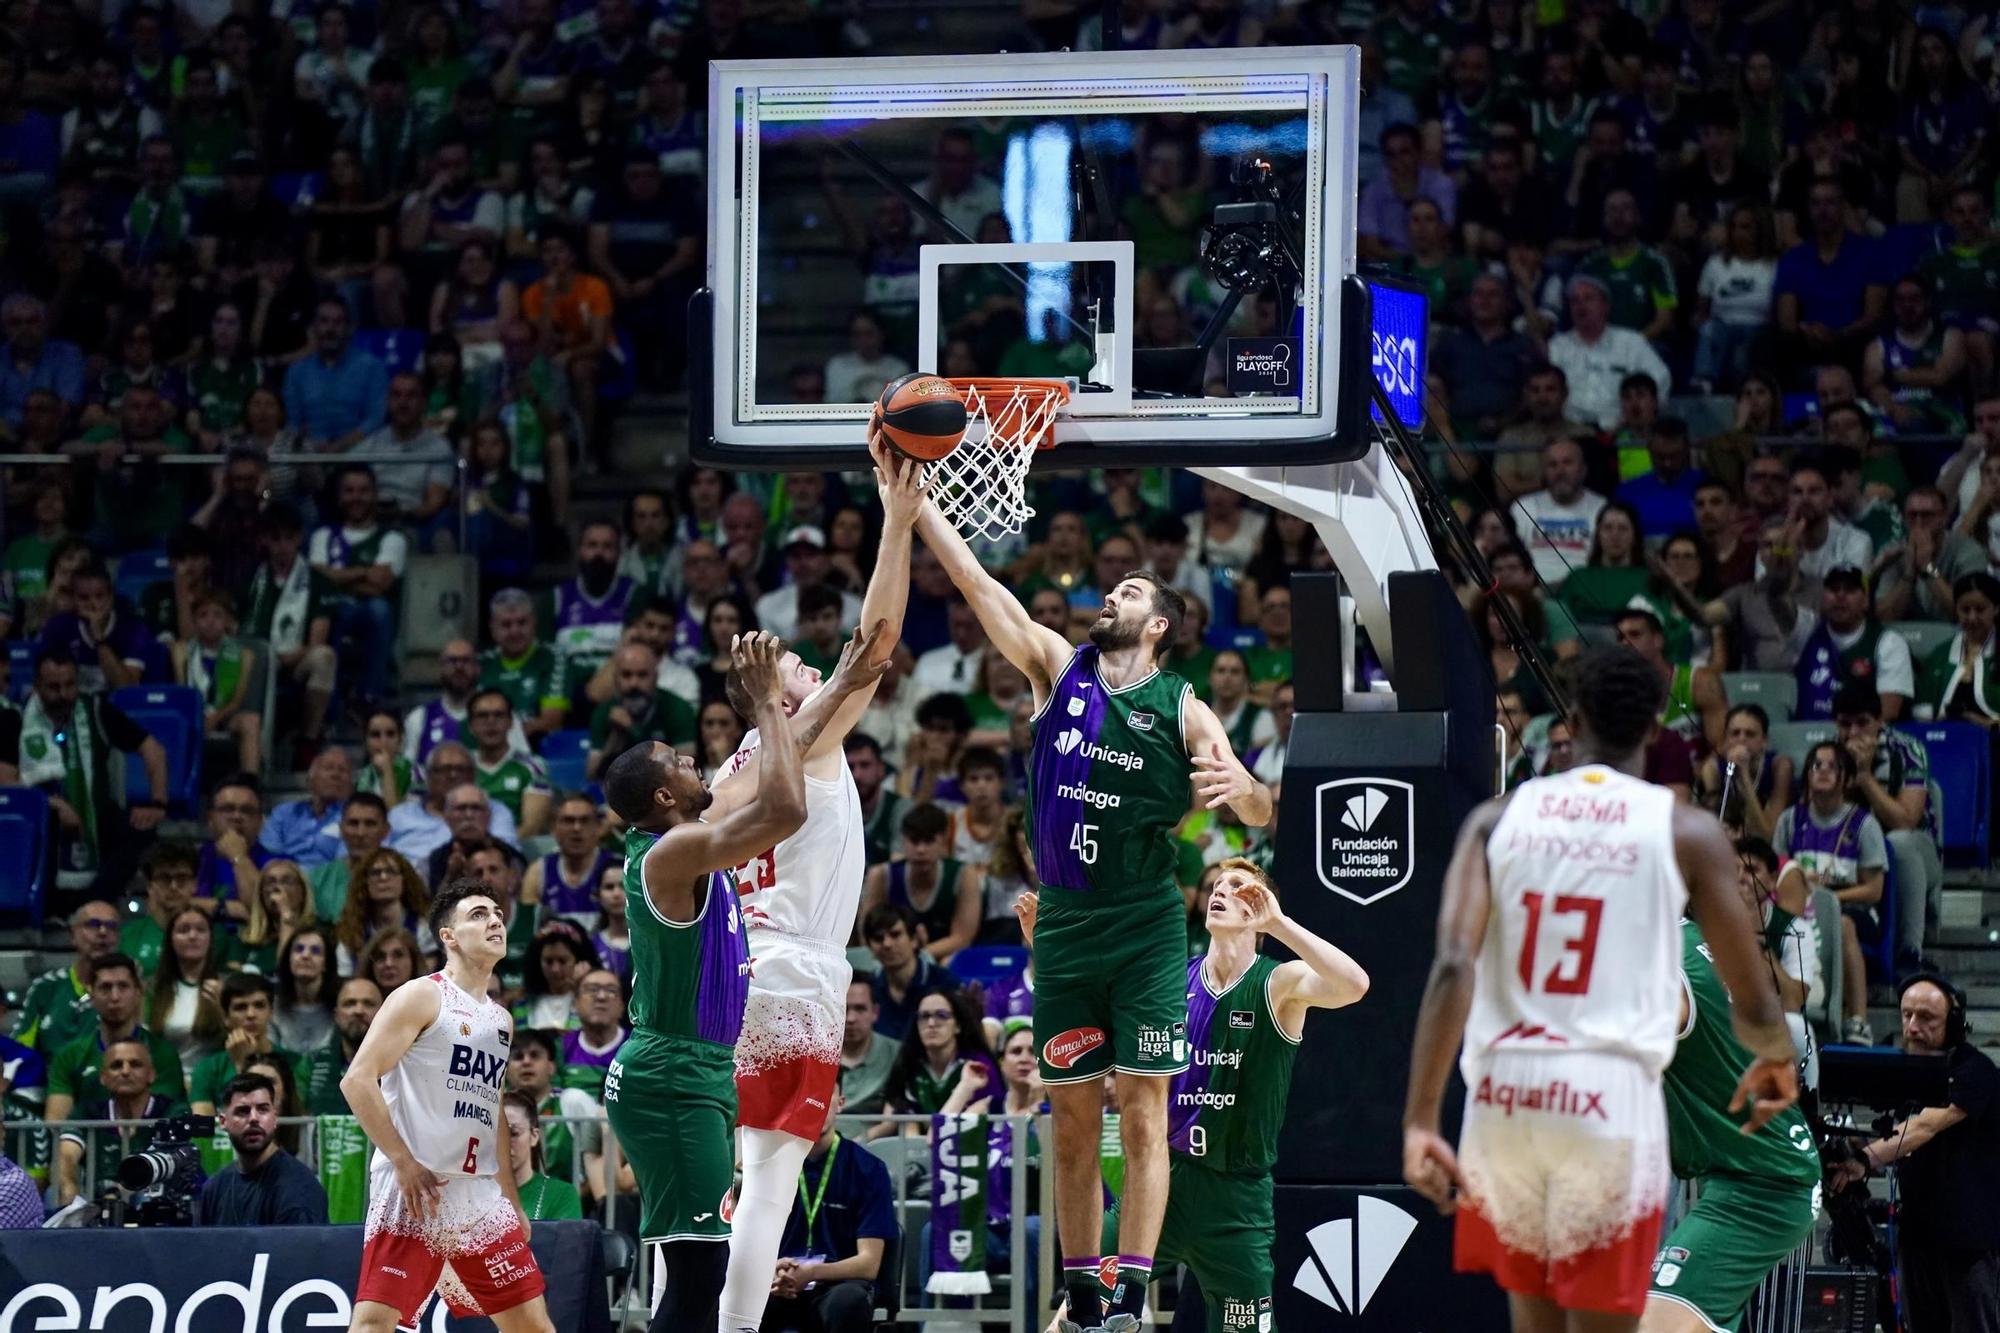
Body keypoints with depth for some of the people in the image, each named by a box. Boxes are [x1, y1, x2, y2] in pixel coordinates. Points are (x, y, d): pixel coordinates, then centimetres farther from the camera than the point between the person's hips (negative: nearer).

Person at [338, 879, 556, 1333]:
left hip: (480, 1195, 8)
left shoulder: (501, 1020, 19)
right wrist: (405, 1163, -16)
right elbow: (357, 1080, -12)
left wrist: (512, 1200, 21)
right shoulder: (422, 997, -4)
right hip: (415, 1188, -8)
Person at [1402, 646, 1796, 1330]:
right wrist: (1775, 1060, 29)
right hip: (1613, 1098, -3)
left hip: (1504, 1096, 3)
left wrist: (1420, 1121, -11)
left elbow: (1452, 968, -7)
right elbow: (1753, 1002, 5)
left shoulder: (1497, 818, 8)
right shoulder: (1687, 832, 3)